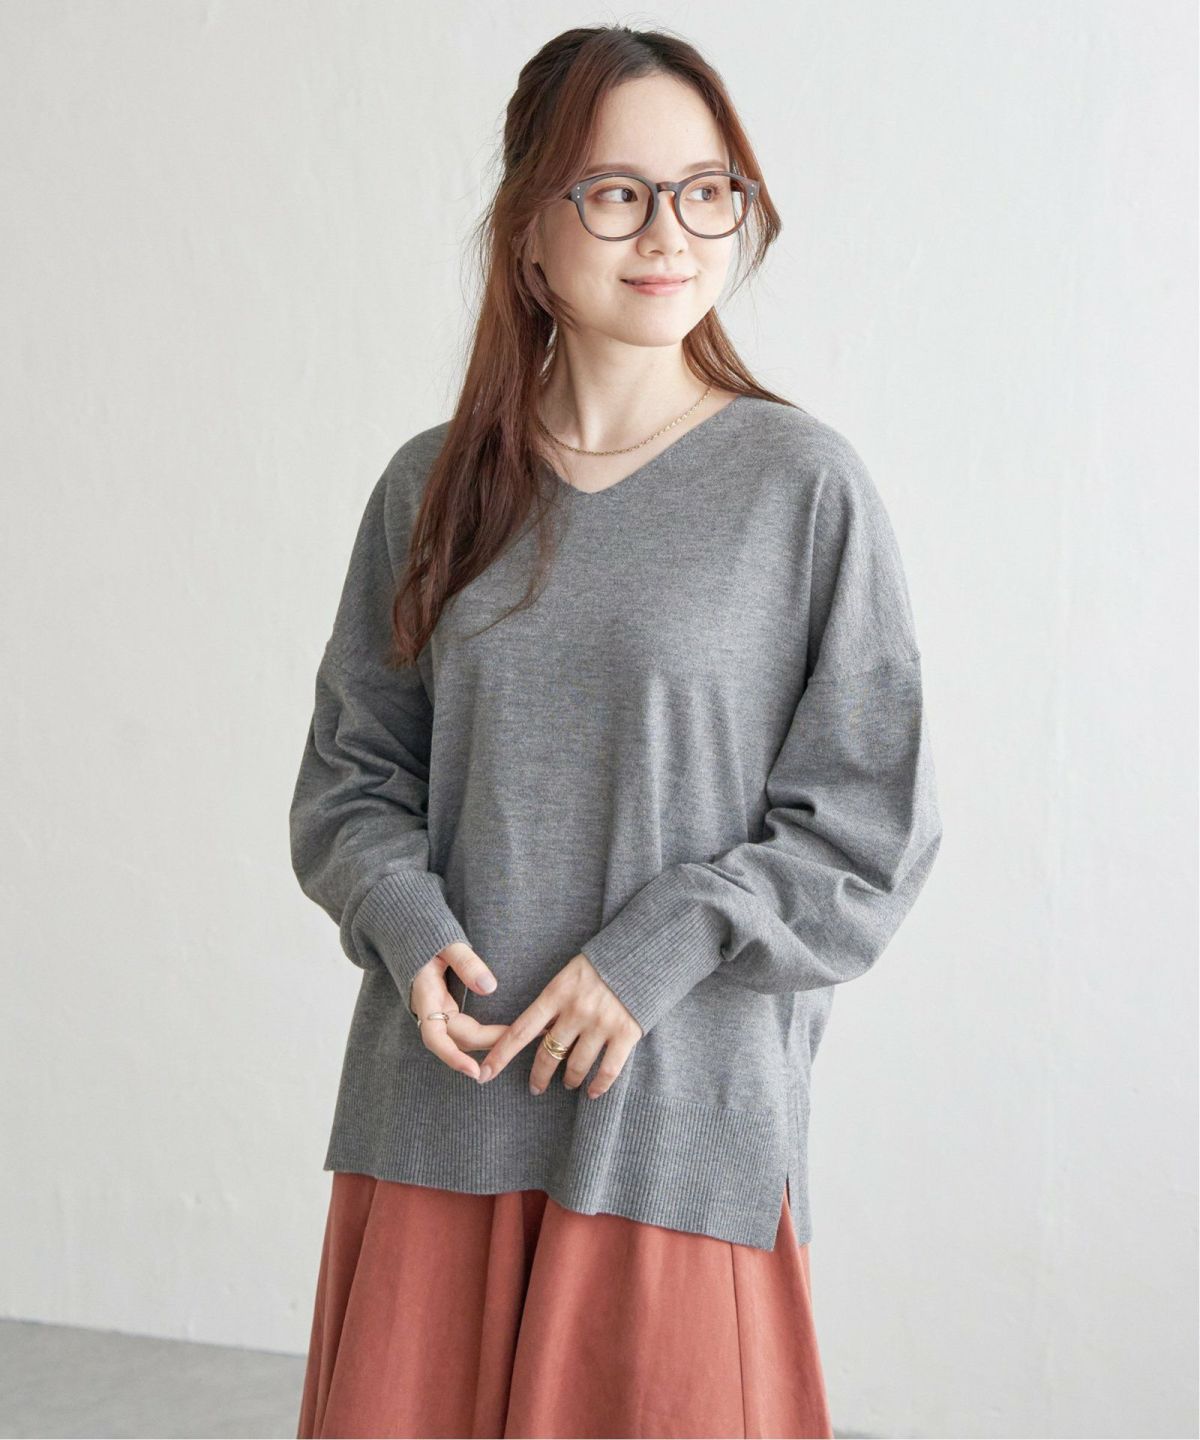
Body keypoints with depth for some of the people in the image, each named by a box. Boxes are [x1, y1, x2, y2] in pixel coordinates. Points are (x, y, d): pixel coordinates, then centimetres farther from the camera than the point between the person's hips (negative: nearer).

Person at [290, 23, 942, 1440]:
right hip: (436, 1102, 3)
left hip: (681, 1109, -2)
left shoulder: (803, 484, -4)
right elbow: (350, 773, 11)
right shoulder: (433, 487, 5)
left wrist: (663, 949, -12)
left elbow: (873, 828, -3)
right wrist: (409, 928, -7)